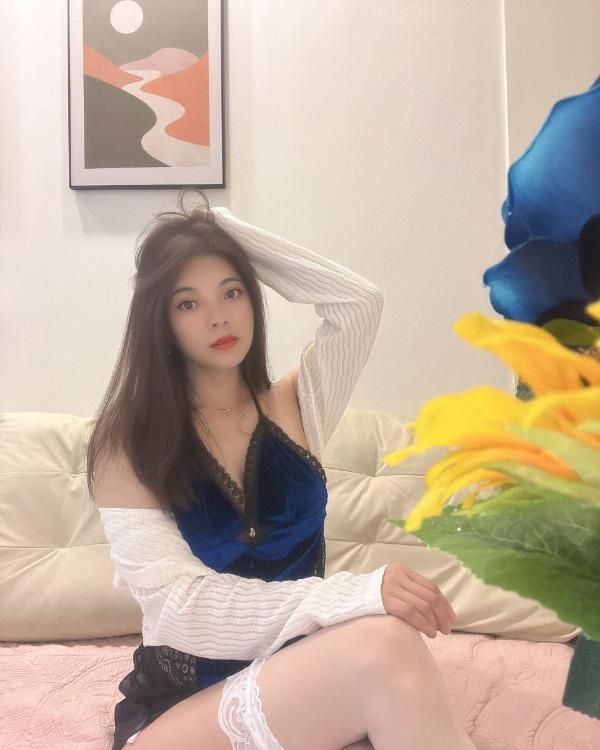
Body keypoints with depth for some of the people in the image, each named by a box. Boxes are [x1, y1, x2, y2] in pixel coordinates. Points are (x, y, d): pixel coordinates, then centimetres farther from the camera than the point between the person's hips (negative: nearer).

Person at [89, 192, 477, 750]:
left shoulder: (292, 407, 5)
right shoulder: (127, 444, -6)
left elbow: (359, 301, -7)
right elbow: (179, 603, -16)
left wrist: (227, 227, -2)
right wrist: (357, 595, -29)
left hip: (301, 673, 3)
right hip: (182, 704, -3)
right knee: (384, 645, -32)